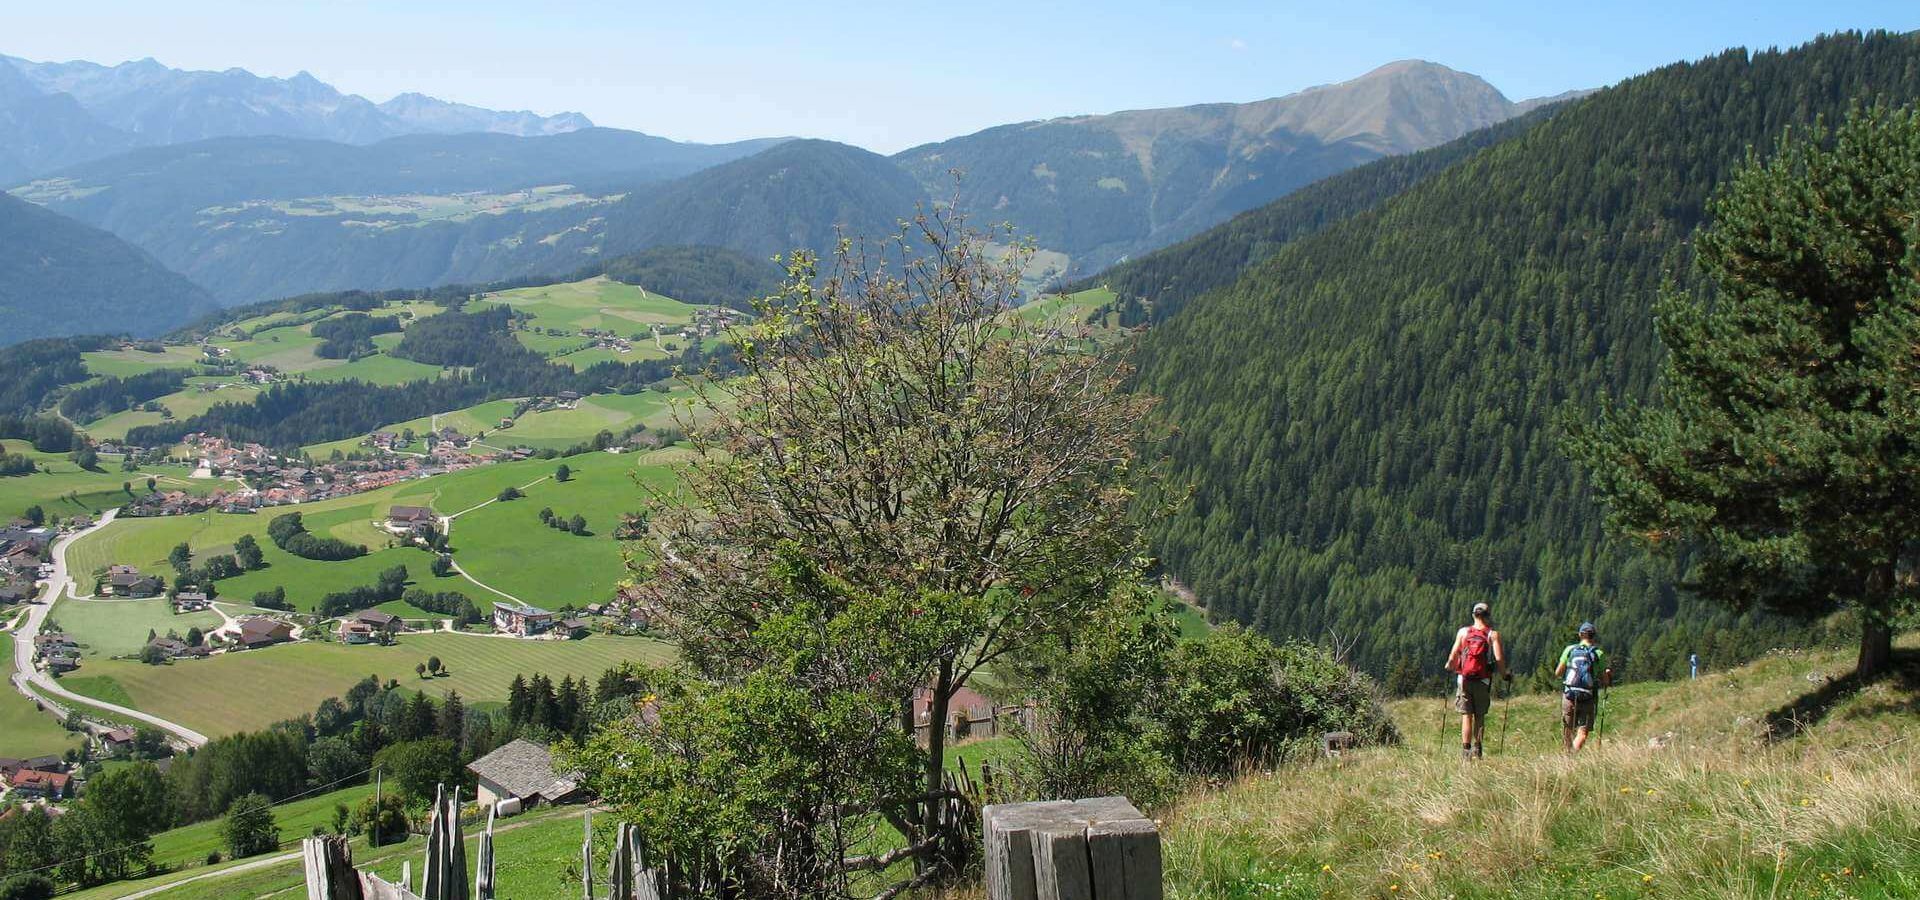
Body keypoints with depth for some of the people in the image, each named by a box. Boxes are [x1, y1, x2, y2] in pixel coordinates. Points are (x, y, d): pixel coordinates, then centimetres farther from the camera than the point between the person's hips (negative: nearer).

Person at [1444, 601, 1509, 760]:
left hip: (1464, 679, 1)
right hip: (1483, 681, -1)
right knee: (1480, 716, 12)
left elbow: (1453, 656, -3)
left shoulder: (1463, 632, 2)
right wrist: (1505, 675, 5)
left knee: (1466, 716, 3)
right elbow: (1499, 658, -10)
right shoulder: (1493, 634, -2)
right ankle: (1476, 750, 11)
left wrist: (1449, 667, 17)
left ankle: (1465, 751, -3)